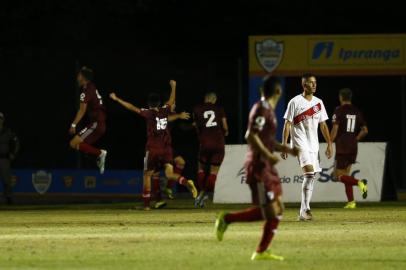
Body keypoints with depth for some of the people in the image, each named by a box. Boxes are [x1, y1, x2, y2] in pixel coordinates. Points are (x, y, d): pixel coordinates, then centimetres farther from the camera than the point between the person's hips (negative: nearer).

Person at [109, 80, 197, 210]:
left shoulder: (149, 113, -5)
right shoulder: (165, 111, 6)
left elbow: (132, 107, -7)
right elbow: (172, 101, 24)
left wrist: (117, 99, -1)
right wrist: (173, 86, 40)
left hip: (153, 149, -3)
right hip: (166, 149, 3)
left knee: (147, 175, 10)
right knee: (169, 174, -4)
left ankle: (146, 203, 11)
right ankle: (187, 182, -33)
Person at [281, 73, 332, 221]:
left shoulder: (318, 103, 12)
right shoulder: (295, 102, -4)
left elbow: (323, 125, 16)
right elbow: (287, 124, -5)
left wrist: (329, 144, 10)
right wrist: (284, 145, -11)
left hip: (313, 144, 6)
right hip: (300, 143, -6)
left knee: (311, 176, 5)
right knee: (309, 172, -22)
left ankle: (303, 212, 11)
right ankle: (306, 209, -23)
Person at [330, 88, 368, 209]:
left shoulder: (339, 111, -8)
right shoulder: (357, 112, 8)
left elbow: (335, 129, -14)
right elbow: (365, 130, 9)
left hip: (342, 148, -6)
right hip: (354, 148, 6)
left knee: (338, 175, -1)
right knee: (345, 175, 14)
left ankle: (359, 183, -25)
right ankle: (351, 202, 4)